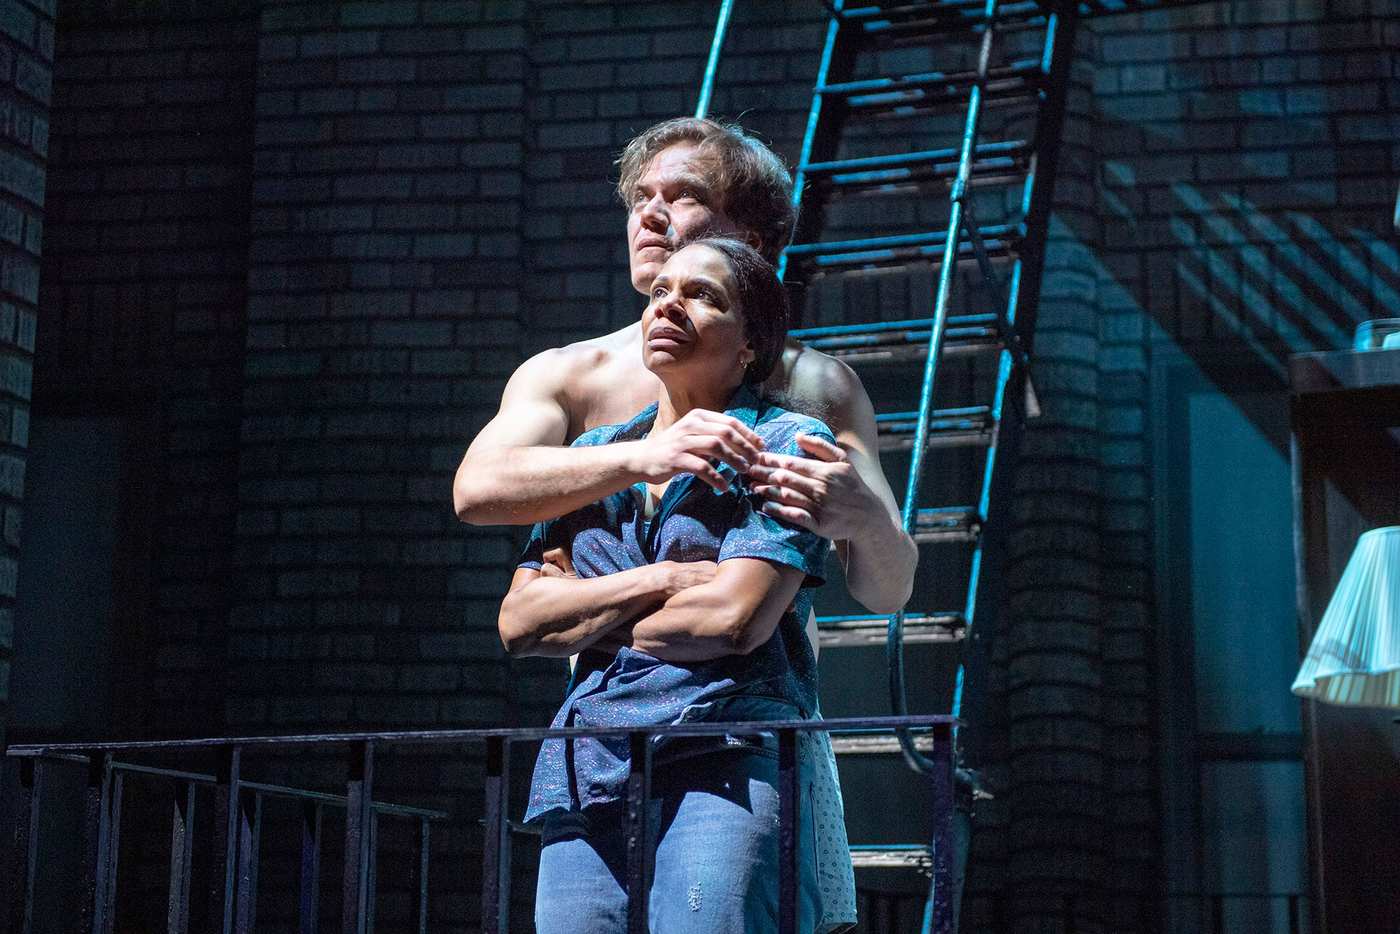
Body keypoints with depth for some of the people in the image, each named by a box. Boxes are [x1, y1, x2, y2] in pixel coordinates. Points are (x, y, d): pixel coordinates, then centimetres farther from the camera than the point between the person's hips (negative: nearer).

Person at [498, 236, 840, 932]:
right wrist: (660, 579, -3)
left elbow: (734, 618, -8)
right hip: (586, 777, 4)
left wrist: (580, 620, 4)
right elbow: (516, 621, 10)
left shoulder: (788, 444, 6)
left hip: (728, 763, -4)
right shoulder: (594, 453, 21)